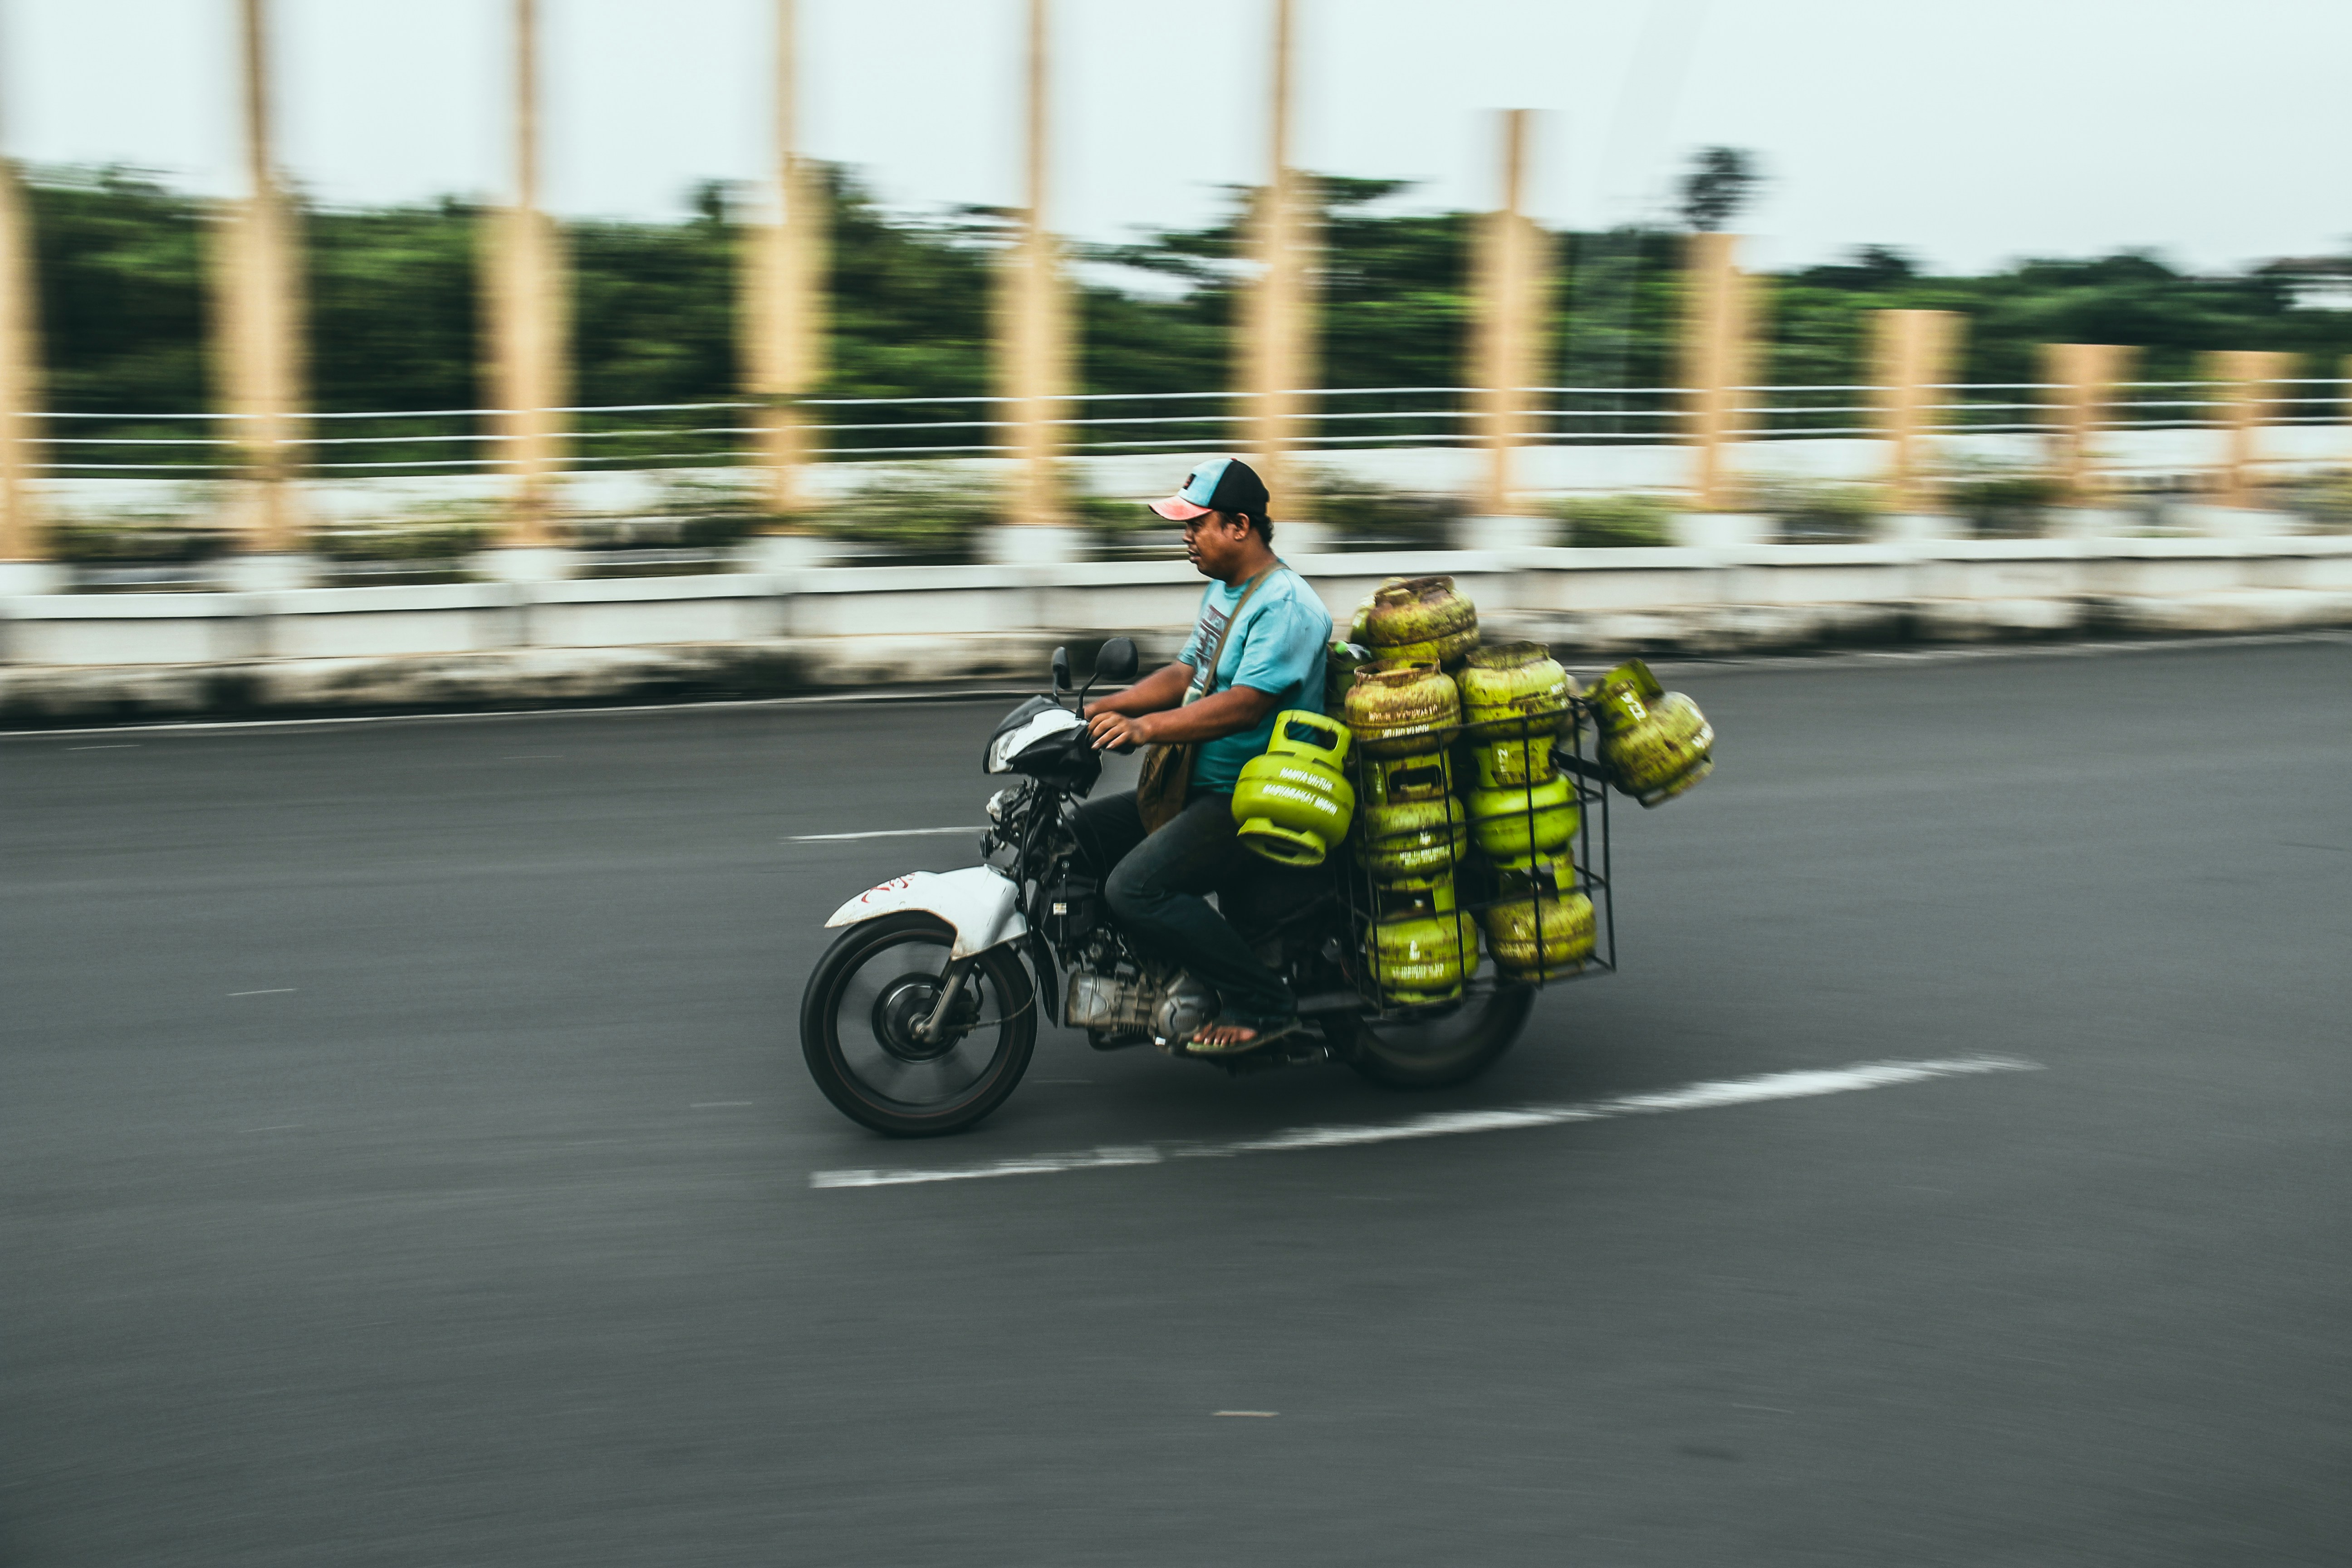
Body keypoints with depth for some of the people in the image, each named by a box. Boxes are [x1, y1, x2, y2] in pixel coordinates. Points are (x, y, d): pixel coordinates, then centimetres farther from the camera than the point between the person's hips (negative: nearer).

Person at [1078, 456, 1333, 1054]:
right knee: (1085, 830, 10)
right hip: (1204, 787, 11)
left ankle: (1263, 1003, -14)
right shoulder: (1224, 589, 15)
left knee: (1137, 886, -24)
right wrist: (1102, 708, 5)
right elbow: (1185, 674, 18)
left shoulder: (1285, 604, -18)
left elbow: (1243, 705, -28)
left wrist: (1144, 728, -35)